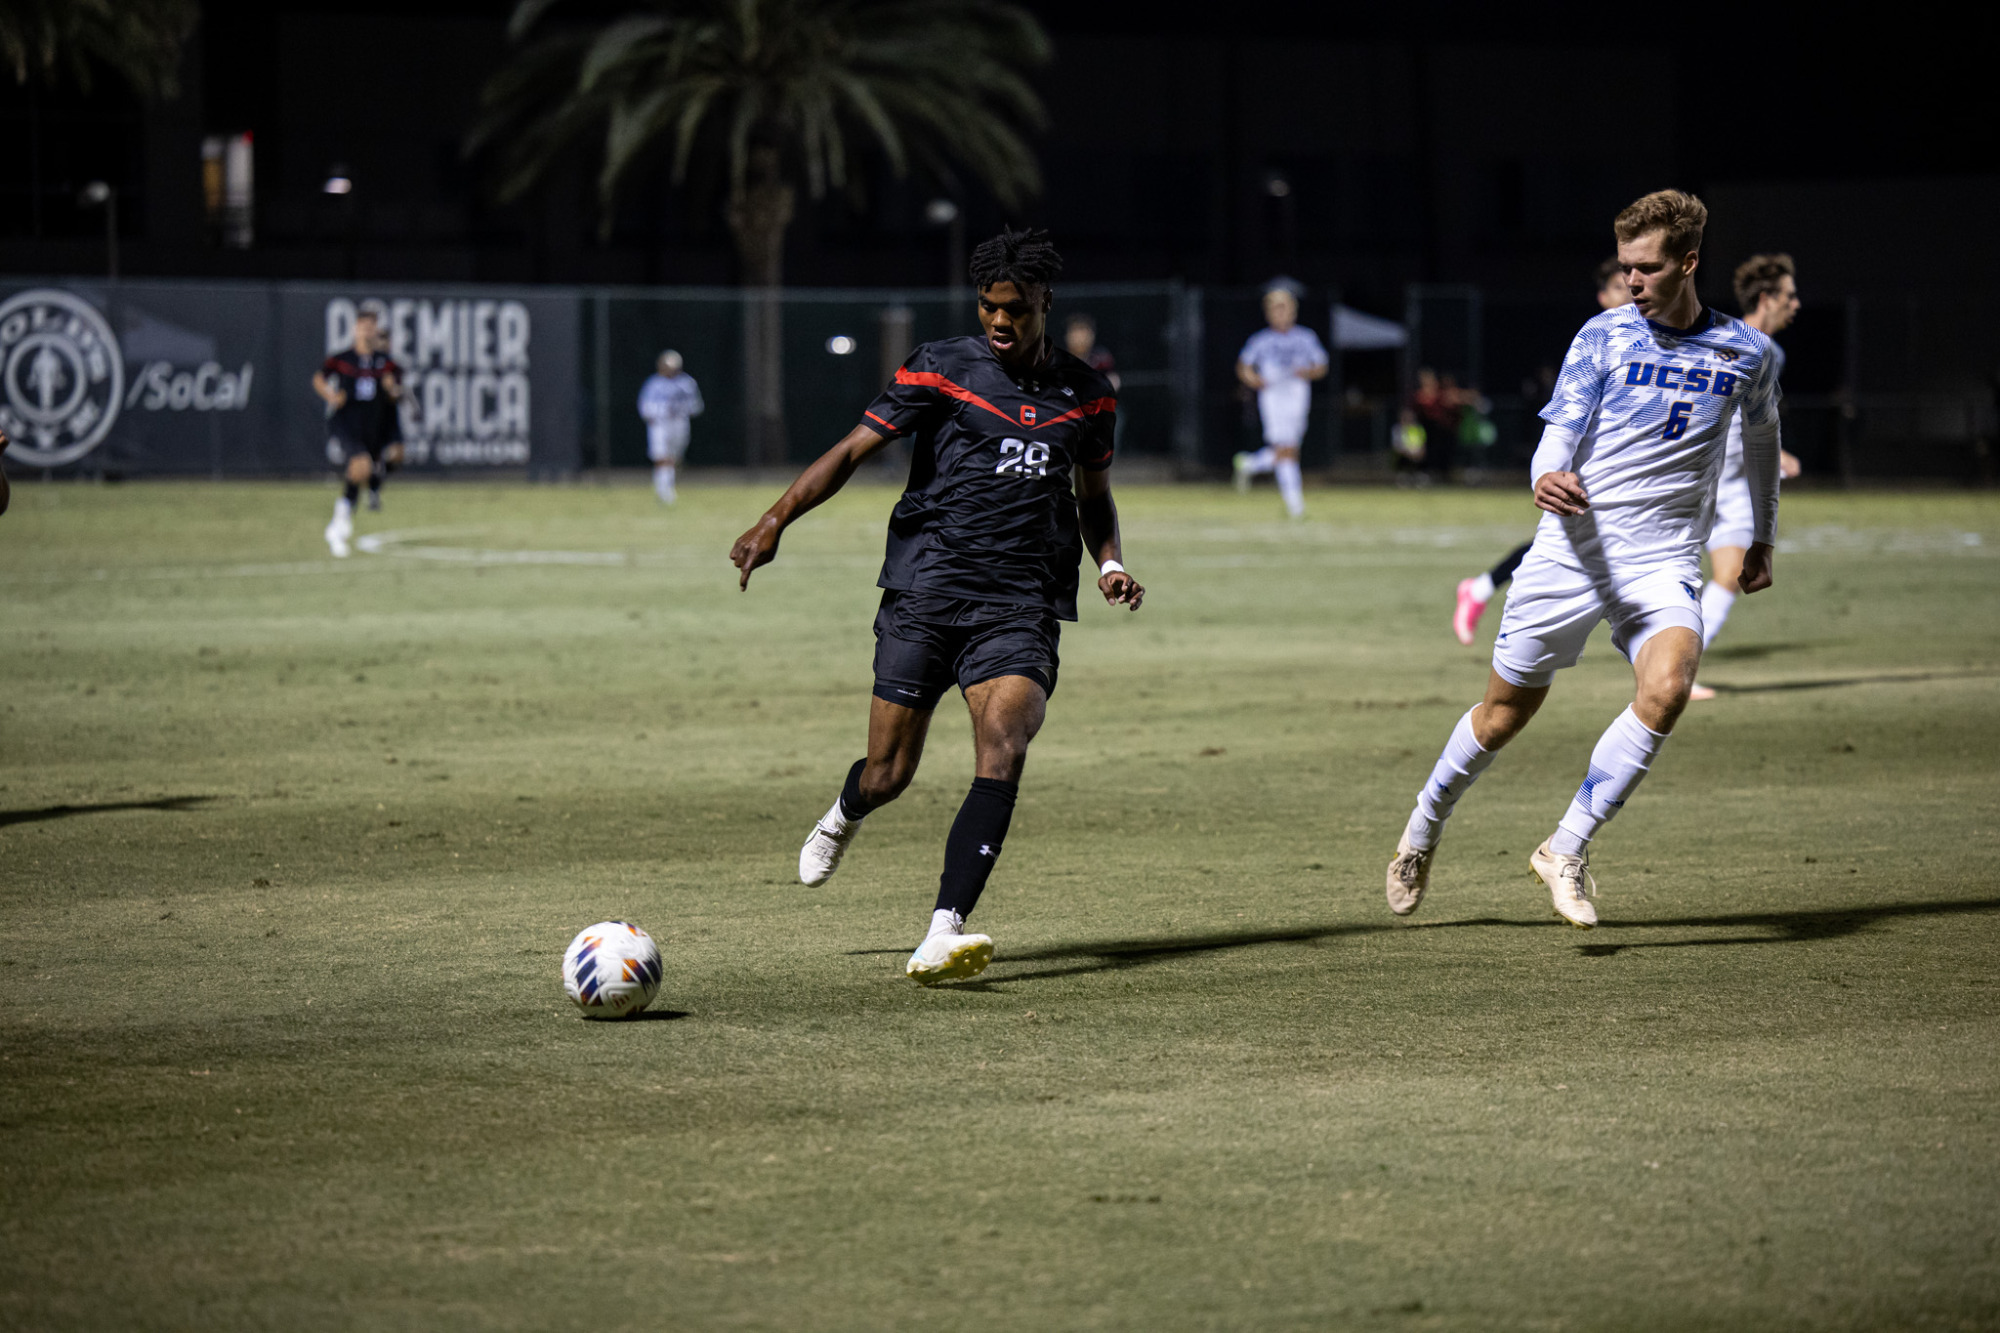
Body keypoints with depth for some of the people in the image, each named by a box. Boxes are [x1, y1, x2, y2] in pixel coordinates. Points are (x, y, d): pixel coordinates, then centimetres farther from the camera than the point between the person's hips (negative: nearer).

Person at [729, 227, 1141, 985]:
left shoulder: (1086, 395, 12)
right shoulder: (940, 370, 1)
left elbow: (1094, 496, 27)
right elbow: (854, 449, -2)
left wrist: (1109, 563, 7)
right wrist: (777, 519, -15)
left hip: (1020, 608, 1)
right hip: (924, 592, -1)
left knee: (1002, 755, -23)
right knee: (887, 777, 1)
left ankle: (941, 936, -29)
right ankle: (845, 816, 41)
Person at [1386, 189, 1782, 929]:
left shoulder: (1746, 352, 3)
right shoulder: (1603, 337, -3)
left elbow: (1762, 435, 24)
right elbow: (1559, 433, -11)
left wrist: (1762, 538, 30)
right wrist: (1548, 480, -35)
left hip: (1664, 564, 1)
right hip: (1573, 552, -1)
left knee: (1665, 688, -27)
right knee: (1506, 712, 8)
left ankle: (1566, 851, -17)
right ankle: (1421, 834, 33)